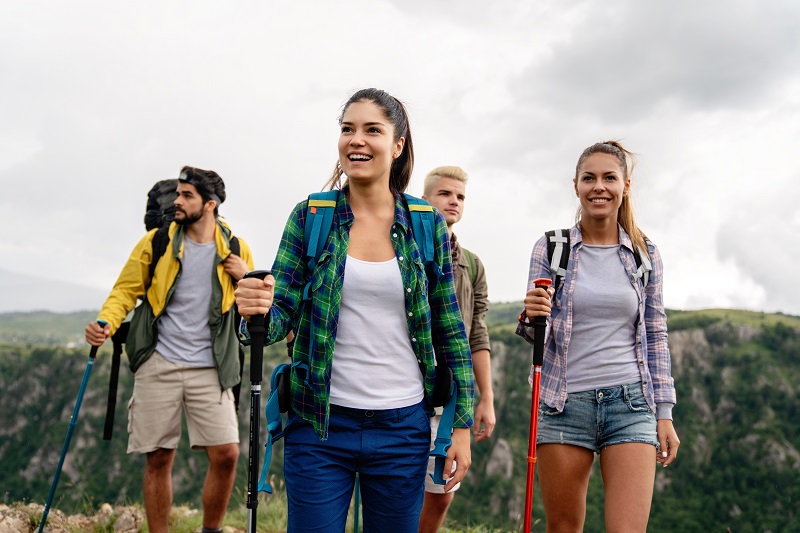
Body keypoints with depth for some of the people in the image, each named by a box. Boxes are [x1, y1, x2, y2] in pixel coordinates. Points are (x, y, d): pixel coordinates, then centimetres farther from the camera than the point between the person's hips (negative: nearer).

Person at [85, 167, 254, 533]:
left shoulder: (235, 249, 6)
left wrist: (246, 277, -7)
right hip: (158, 365, 0)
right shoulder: (156, 242, 4)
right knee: (159, 458, 4)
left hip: (210, 368, 0)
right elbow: (126, 289, 3)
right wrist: (106, 322, -16)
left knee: (226, 454, -7)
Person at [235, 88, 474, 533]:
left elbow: (450, 329, 4)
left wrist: (462, 423, 1)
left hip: (403, 428, 1)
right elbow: (281, 318, -4)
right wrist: (257, 309, -28)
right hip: (320, 424, -1)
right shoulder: (310, 216, -1)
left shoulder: (428, 224, 0)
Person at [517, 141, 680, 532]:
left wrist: (665, 413, 6)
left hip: (630, 403, 1)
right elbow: (534, 331, 4)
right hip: (564, 404, 0)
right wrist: (531, 317, -20)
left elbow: (655, 336, 10)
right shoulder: (551, 248, 2)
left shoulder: (645, 254, 7)